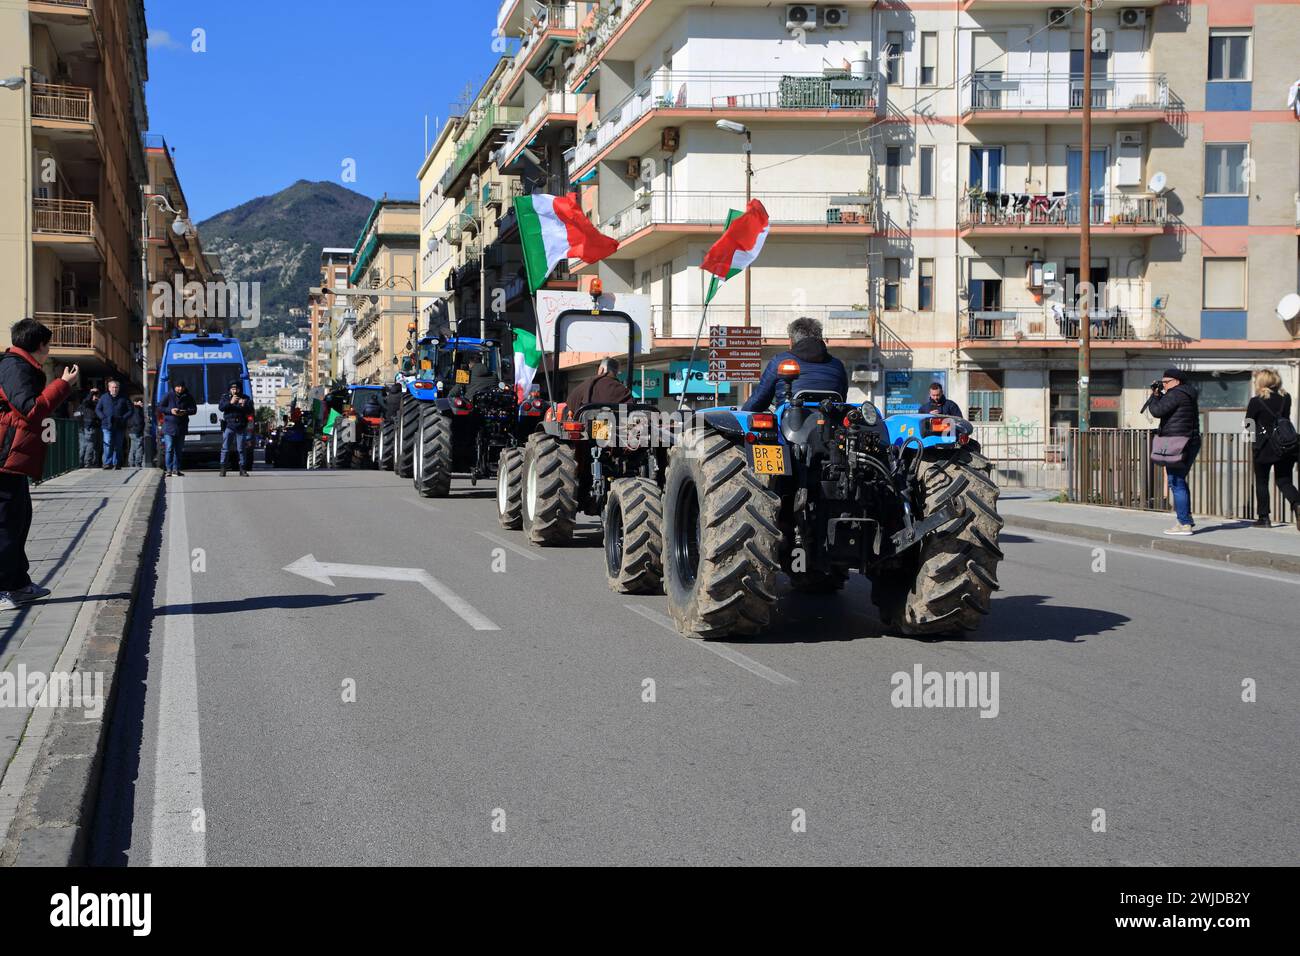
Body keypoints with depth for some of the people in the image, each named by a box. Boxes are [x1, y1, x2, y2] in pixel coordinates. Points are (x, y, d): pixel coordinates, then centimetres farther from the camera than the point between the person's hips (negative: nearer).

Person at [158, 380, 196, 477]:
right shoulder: (168, 396, -3)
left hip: (181, 428, 3)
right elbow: (160, 408, 1)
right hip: (169, 426, -3)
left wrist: (186, 412, -13)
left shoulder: (188, 397, 3)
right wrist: (170, 410, -15)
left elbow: (194, 409, 7)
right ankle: (168, 470, -6)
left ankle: (176, 469, 14)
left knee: (178, 450, 8)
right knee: (169, 449, -9)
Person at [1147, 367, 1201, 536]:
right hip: (1191, 442, 10)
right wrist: (1160, 395, 12)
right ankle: (1187, 518, 25)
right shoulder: (1188, 395, 17)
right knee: (1179, 481, 20)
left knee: (1176, 483, -7)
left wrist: (1154, 396, -2)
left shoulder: (1176, 394, -14)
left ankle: (1184, 524, -8)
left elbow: (1157, 411, -19)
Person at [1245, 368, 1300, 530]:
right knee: (1284, 481, 9)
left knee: (1261, 482, 11)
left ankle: (1264, 518, 12)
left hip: (1265, 447, -4)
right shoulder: (1286, 398, 5)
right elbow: (1286, 418, 14)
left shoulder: (1256, 401, -9)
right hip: (1287, 447, 4)